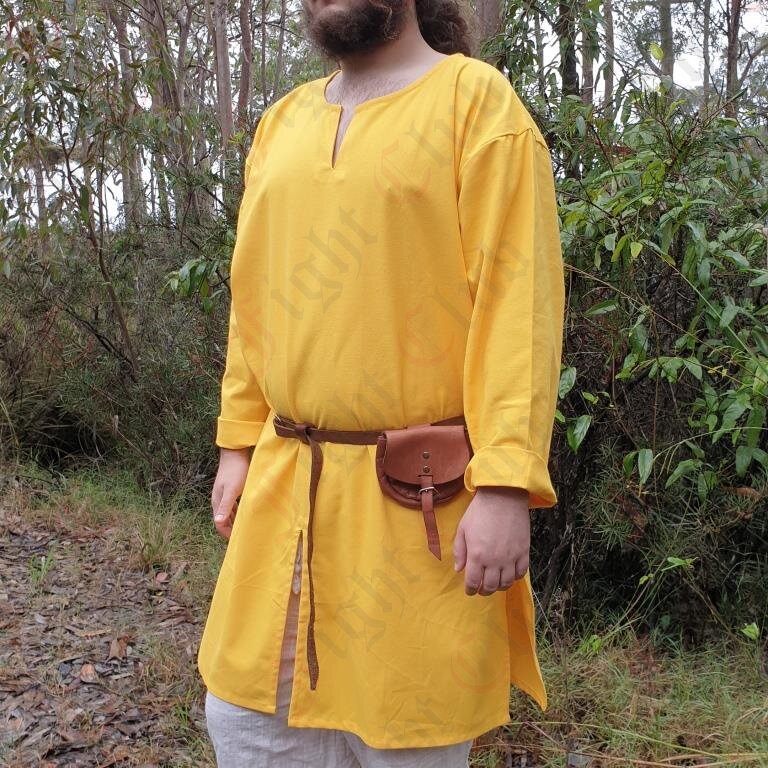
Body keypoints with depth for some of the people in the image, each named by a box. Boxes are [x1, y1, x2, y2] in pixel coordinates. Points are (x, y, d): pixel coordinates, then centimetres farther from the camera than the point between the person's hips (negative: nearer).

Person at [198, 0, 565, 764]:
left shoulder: (476, 99, -6)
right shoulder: (280, 123, 13)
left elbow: (517, 297, -13)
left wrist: (506, 485, -18)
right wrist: (239, 443, 12)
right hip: (281, 488, 6)